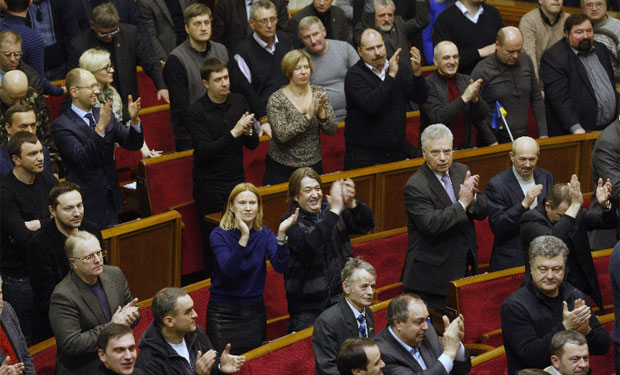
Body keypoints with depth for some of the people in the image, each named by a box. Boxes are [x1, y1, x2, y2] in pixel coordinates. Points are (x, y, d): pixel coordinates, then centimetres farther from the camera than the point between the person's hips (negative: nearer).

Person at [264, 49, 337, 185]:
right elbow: (282, 135, -21)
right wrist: (308, 116, -27)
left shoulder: (319, 93, 0)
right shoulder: (276, 100, -11)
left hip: (313, 165, 3)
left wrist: (321, 112, -20)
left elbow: (332, 130, -1)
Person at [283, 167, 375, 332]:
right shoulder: (291, 221, -8)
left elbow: (366, 224, -2)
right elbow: (309, 245, -28)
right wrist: (334, 212, -31)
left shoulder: (329, 211, 7)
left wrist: (351, 203, -23)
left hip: (340, 299, 5)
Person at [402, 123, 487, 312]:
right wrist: (462, 203, -21)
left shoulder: (462, 171, 8)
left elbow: (483, 211, 7)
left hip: (463, 269, 6)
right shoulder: (415, 187, -14)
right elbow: (431, 225, -25)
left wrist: (472, 197, -15)